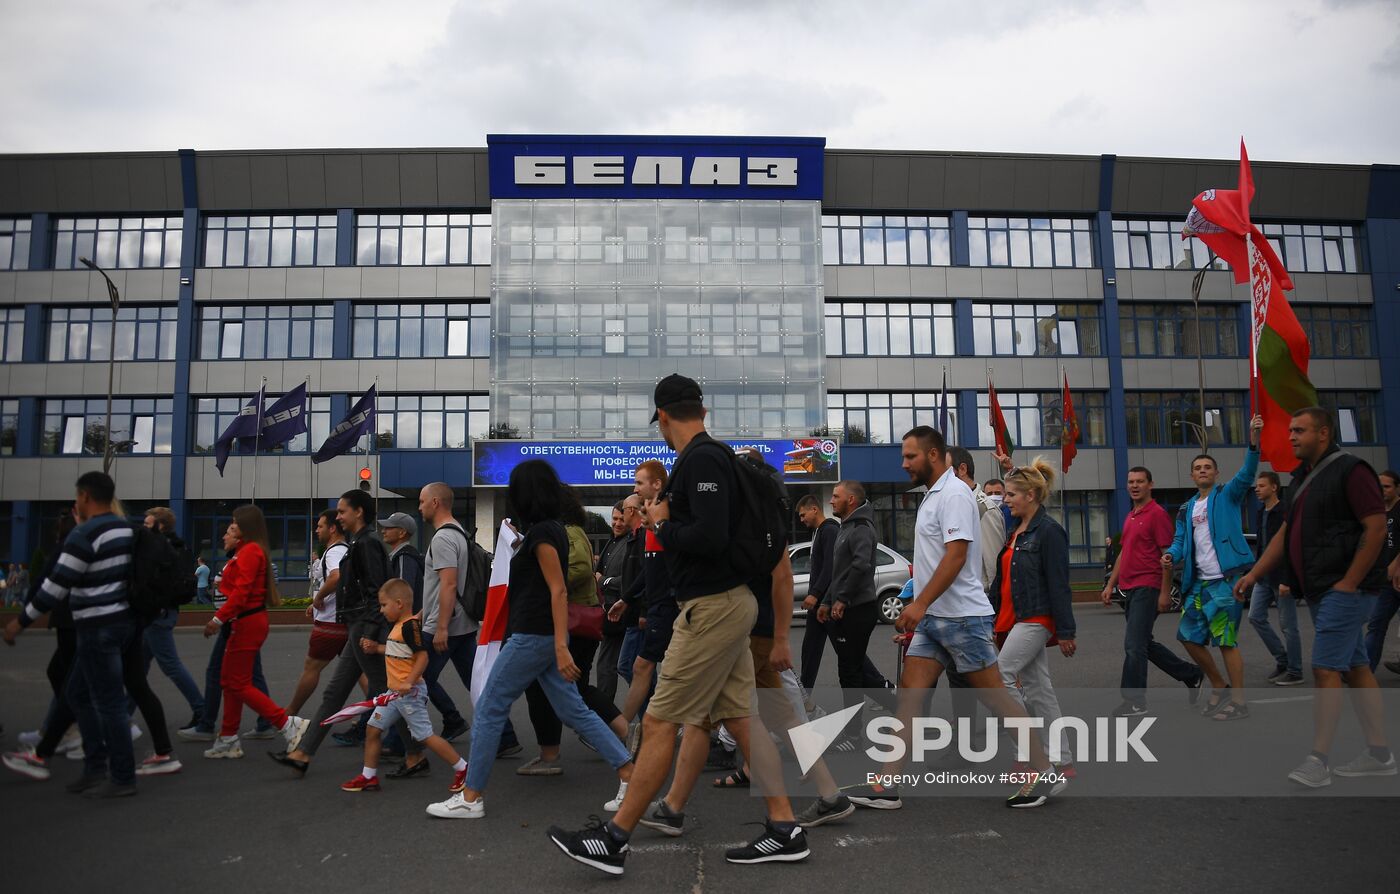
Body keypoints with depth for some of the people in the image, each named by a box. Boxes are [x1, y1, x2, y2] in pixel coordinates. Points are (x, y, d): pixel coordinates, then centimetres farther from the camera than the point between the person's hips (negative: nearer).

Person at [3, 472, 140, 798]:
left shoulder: (84, 535, -15)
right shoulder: (124, 528, 10)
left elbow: (57, 585, -15)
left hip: (100, 628, -9)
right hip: (120, 621, 9)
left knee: (108, 703, -2)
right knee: (79, 694, 19)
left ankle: (123, 778, 4)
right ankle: (96, 767, 22)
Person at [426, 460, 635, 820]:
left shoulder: (541, 532, -14)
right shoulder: (554, 529, 13)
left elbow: (558, 590, -21)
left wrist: (561, 647, -25)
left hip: (533, 636, -10)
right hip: (543, 636, 10)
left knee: (489, 709, 1)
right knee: (574, 711, 9)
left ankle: (471, 797, 9)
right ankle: (629, 774, 7)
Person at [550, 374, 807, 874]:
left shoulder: (700, 459, -16)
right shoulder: (713, 455, 15)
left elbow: (710, 536, -27)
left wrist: (662, 525, -11)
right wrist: (670, 508, 17)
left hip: (713, 608, -10)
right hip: (728, 602, 10)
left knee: (659, 724, -3)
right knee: (741, 718, 12)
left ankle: (613, 840, 7)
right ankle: (785, 831, 18)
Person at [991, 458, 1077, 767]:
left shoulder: (1049, 531, -11)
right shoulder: (1016, 532, 15)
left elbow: (1058, 585, -14)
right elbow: (1001, 580, 18)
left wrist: (1065, 631, -15)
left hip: (1036, 620, -9)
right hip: (1015, 619, 9)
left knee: (999, 675, -14)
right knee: (1036, 689, 10)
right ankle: (1062, 759, 17)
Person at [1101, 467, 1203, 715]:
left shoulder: (1157, 514, -9)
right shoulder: (1130, 517, 17)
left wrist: (1165, 592, -15)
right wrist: (1110, 585, 17)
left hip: (1147, 589, -9)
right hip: (1130, 589, 9)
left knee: (1134, 645, -8)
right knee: (1144, 644, 16)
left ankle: (1135, 701, 1)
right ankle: (1191, 675, 31)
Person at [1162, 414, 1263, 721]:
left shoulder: (1227, 495, 0)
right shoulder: (1186, 509, 16)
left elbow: (1246, 474, -17)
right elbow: (1180, 539, 13)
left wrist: (1253, 442, -33)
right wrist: (1170, 555, -10)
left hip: (1225, 580, -7)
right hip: (1197, 582, 7)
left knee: (1225, 640, -5)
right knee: (1189, 637, 9)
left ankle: (1239, 701, 7)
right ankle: (1220, 688, 27)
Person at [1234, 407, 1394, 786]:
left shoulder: (1350, 470, -10)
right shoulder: (1302, 478, 17)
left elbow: (1376, 528, -16)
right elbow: (1285, 533, 19)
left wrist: (1349, 582, -18)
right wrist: (1254, 574, 12)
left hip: (1344, 590, -9)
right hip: (1319, 592, 9)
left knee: (1326, 669, -10)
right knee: (1355, 668, 12)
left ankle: (1317, 761, -7)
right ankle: (1379, 754, 19)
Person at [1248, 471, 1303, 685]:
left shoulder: (1286, 513, -15)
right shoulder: (1262, 512, 11)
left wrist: (1287, 580, -22)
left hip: (1282, 578, -8)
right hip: (1264, 577, 8)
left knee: (1288, 625, 1)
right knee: (1256, 617, 5)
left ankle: (1294, 671, 12)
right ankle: (1281, 660, 18)